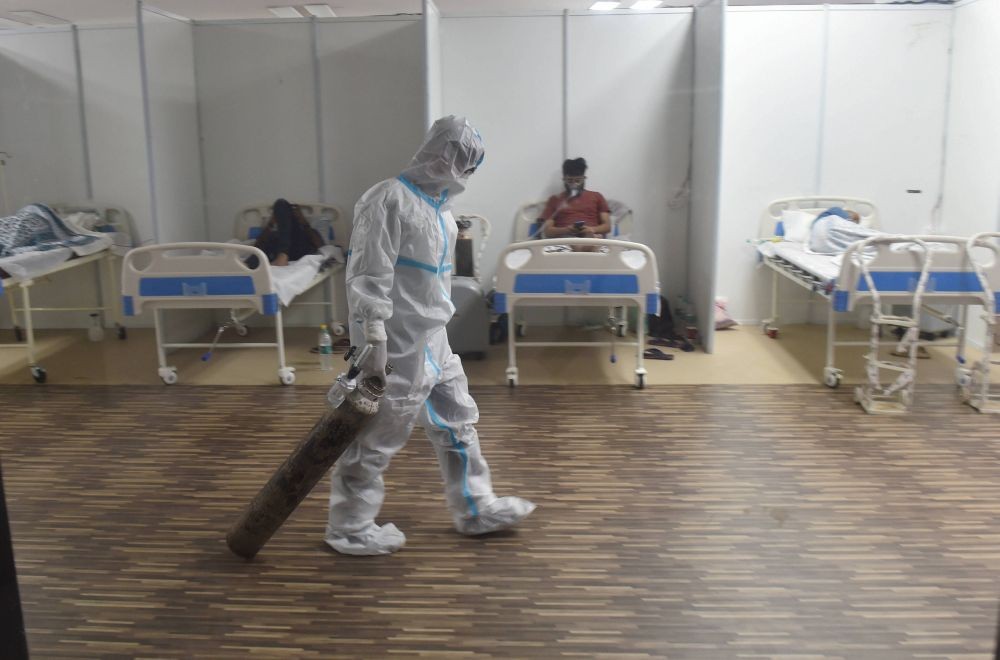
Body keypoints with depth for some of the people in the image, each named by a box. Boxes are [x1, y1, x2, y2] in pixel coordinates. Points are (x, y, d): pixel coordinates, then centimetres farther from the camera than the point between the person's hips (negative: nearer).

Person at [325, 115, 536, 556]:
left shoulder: (438, 204, 12)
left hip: (433, 341, 10)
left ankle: (475, 509, 33)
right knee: (378, 438, 2)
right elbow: (369, 277, -21)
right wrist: (375, 341, -24)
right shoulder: (389, 200, -16)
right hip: (398, 346, -10)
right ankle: (349, 529, 18)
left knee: (457, 423, 18)